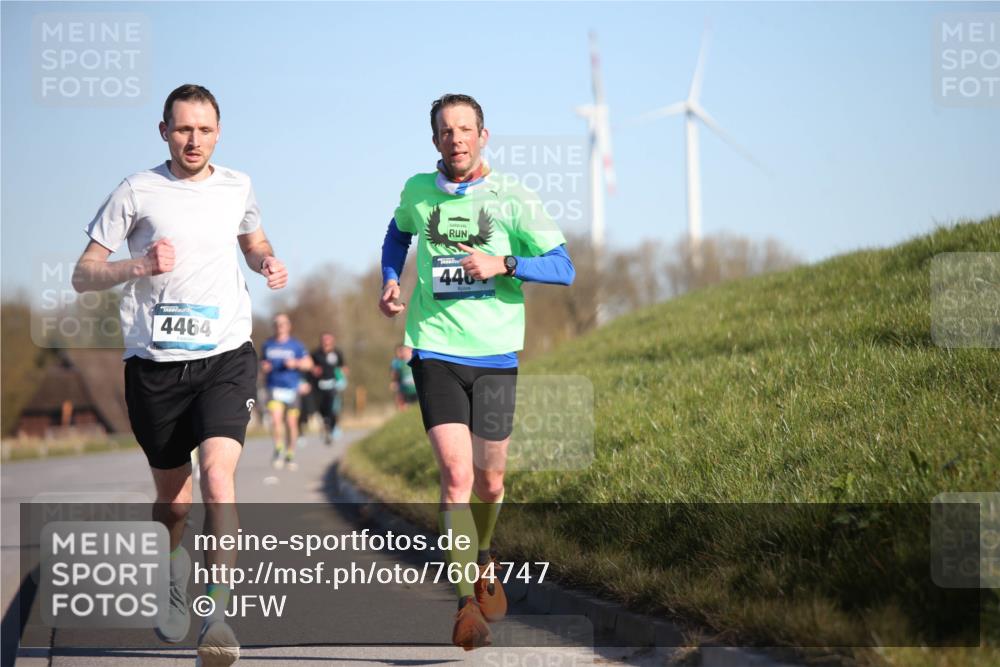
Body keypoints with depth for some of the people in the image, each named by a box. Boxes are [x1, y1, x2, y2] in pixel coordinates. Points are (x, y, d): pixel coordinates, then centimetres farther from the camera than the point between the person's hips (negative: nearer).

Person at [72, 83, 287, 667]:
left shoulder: (237, 187, 9)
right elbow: (83, 275, 0)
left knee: (218, 474, -21)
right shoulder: (137, 192, 0)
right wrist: (139, 266, -18)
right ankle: (176, 572, 42)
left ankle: (218, 615, -21)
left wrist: (269, 262, 7)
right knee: (172, 498, 10)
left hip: (225, 356, 0)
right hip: (155, 361, 0)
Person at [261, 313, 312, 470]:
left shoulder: (296, 345, 3)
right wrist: (264, 366, 0)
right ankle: (278, 450, -4)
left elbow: (308, 363, 3)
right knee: (276, 419, -19)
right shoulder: (268, 345, 9)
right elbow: (262, 362, 23)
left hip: (292, 388, 0)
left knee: (291, 423, 3)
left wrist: (295, 363, -15)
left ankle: (290, 455, 17)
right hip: (274, 388, 1)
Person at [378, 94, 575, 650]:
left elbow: (564, 268, -5)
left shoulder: (513, 199, -3)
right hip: (435, 350, 0)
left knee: (489, 482, 10)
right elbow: (399, 231, 28)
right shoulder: (418, 192, 5)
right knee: (457, 474, -15)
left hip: (495, 354, 0)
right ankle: (467, 602, -9)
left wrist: (503, 264, -18)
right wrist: (391, 280, 12)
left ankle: (484, 561, 42)